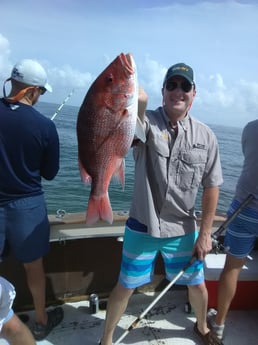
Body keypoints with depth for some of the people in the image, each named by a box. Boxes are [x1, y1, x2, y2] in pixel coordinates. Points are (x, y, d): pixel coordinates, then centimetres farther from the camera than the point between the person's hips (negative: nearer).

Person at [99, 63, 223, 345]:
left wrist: (205, 233, -1)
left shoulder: (205, 136, -3)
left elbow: (211, 187, 0)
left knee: (197, 285, 21)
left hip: (183, 230, 3)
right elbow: (139, 101, -38)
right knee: (125, 287, 13)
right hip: (142, 228, -2)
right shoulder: (146, 122, -12)